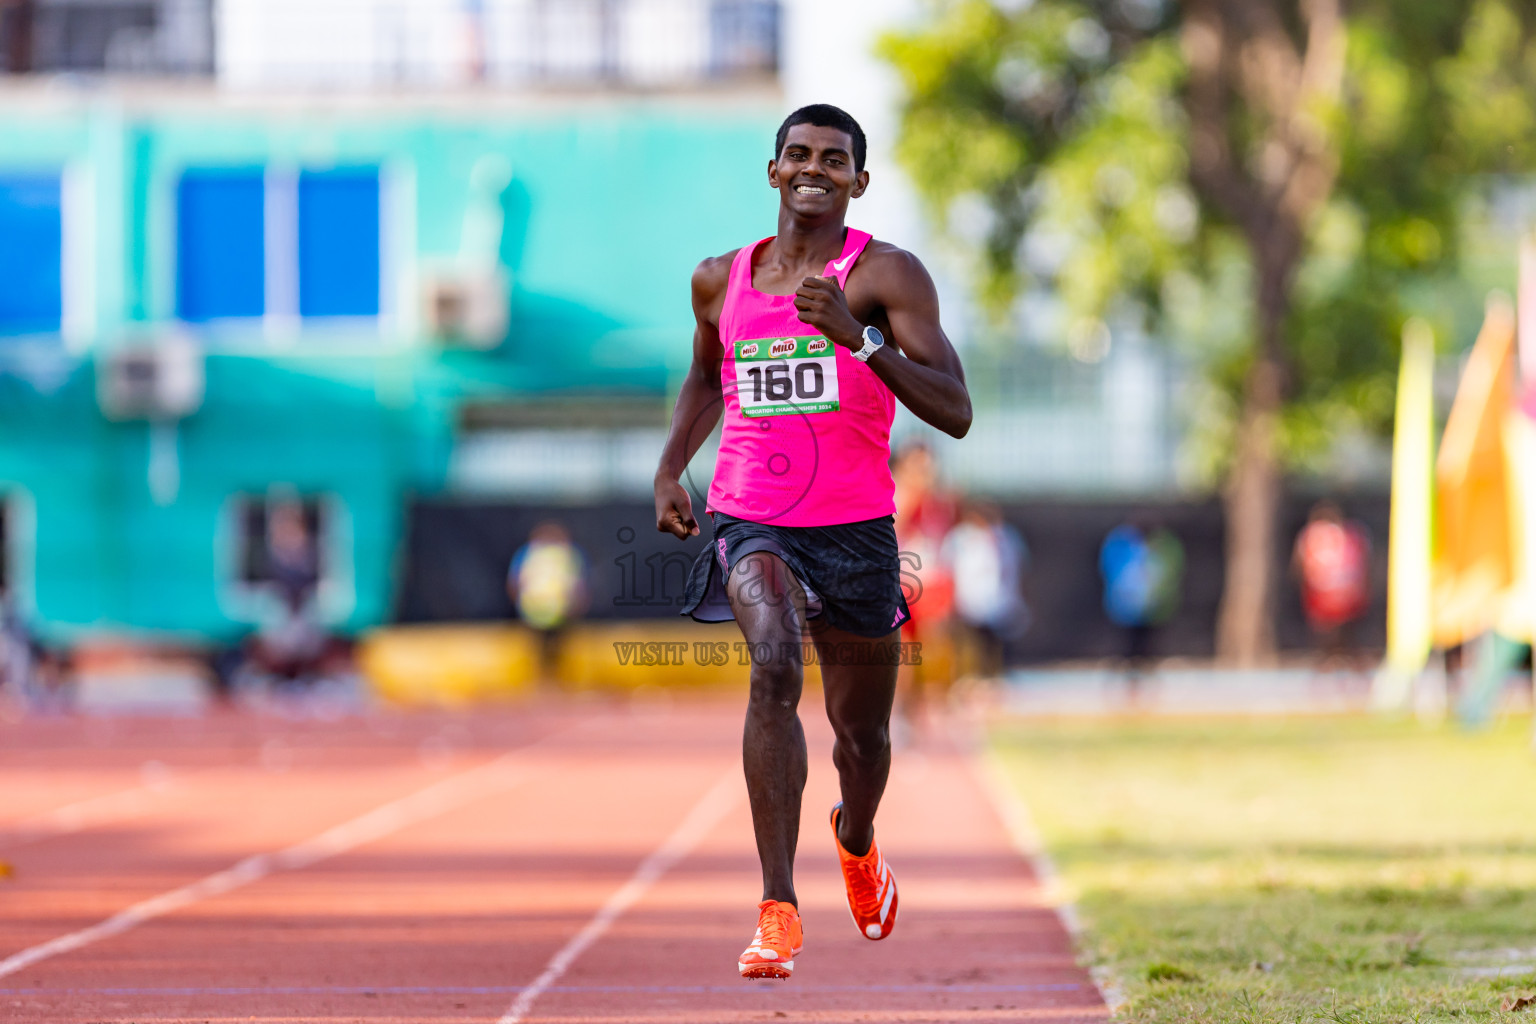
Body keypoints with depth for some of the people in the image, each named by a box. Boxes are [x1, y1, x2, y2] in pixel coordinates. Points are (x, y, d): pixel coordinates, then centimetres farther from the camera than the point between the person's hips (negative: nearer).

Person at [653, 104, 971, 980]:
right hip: (750, 523, 0)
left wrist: (856, 339, -26)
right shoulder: (721, 281, 7)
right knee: (775, 662, -30)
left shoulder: (887, 274, -5)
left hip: (855, 530, 0)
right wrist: (672, 468, 12)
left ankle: (856, 837, 54)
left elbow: (955, 413, -14)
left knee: (862, 731, 15)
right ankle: (779, 909, -32)